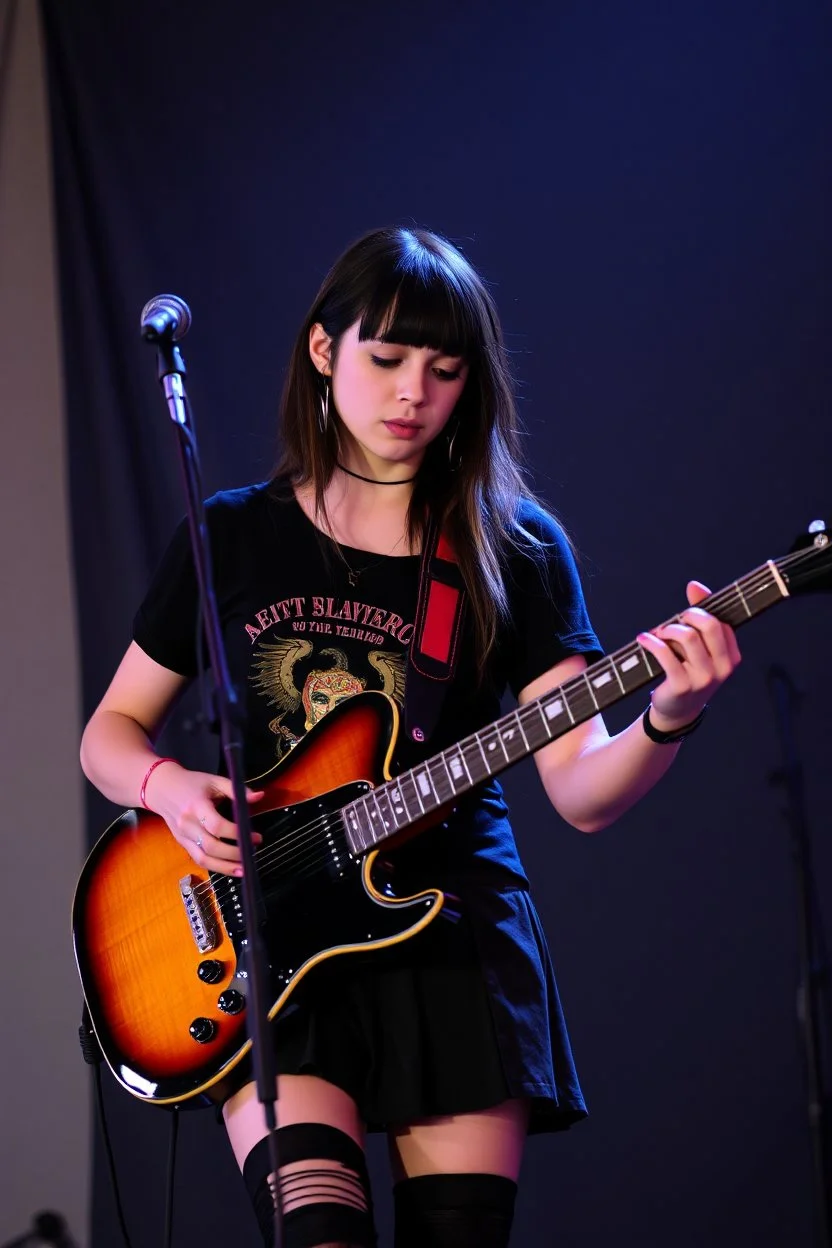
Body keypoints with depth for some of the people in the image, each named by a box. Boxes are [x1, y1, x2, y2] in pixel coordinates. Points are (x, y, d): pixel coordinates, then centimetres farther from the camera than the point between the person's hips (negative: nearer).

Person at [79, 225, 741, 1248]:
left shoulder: (514, 548, 3)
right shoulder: (231, 536, 7)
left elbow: (581, 792, -5)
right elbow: (111, 731, 14)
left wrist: (666, 719, -26)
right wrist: (169, 788, -9)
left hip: (453, 937, 1)